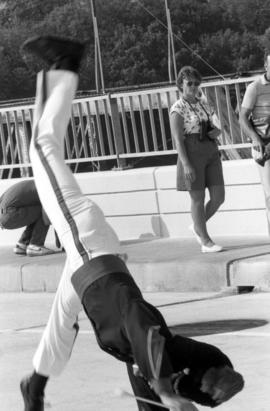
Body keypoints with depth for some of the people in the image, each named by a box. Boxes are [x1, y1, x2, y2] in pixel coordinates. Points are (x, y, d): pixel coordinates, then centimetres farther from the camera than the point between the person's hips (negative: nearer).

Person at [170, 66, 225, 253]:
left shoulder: (203, 104, 13)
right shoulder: (178, 109, -7)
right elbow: (178, 139, -13)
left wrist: (217, 131, -1)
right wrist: (186, 165, -21)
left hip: (211, 153, 6)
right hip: (192, 155, -6)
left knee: (218, 197, 0)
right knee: (198, 199, -1)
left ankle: (198, 226, 24)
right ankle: (206, 242, 9)